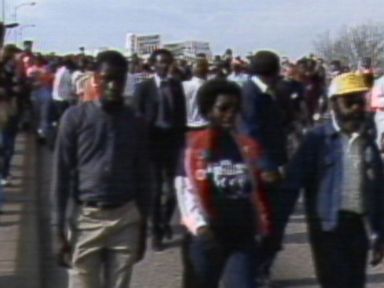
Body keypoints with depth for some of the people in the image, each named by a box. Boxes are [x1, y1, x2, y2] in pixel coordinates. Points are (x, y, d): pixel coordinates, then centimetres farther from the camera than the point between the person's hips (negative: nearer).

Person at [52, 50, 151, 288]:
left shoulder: (136, 122, 5)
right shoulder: (76, 117, -3)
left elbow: (142, 178, 10)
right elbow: (62, 175, -2)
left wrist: (143, 227, 10)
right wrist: (60, 228, -4)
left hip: (126, 218, 2)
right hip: (86, 217, -2)